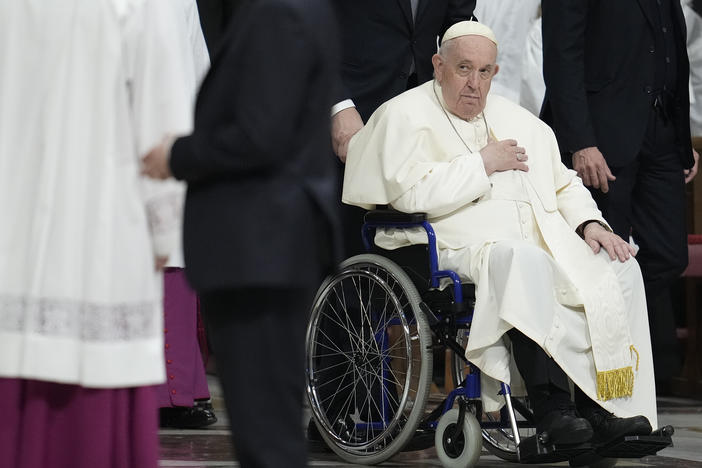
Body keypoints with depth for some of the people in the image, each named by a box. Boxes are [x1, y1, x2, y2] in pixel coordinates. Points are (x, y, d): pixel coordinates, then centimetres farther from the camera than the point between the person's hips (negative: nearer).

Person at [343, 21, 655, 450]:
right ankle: (552, 411, -39)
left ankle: (602, 410, -20)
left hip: (544, 242, 7)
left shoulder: (520, 122, 24)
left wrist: (589, 222, 6)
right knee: (526, 261, -38)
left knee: (621, 270, -17)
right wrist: (483, 164, -6)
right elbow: (412, 192, -13)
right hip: (459, 249, -7)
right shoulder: (405, 116, 3)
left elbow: (564, 184, 26)